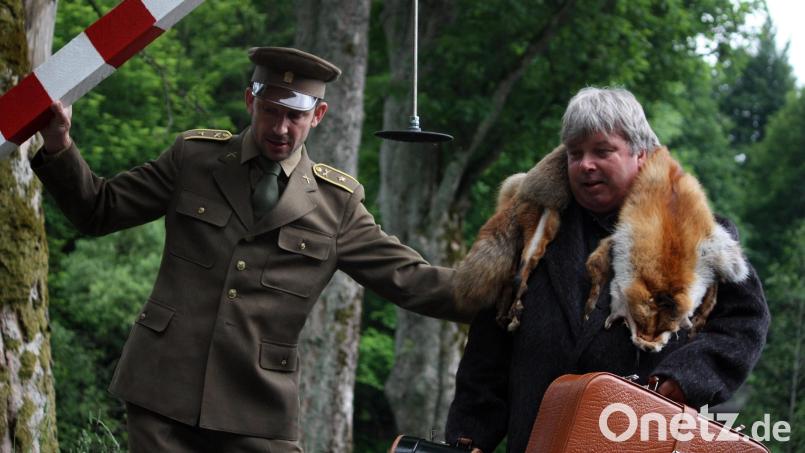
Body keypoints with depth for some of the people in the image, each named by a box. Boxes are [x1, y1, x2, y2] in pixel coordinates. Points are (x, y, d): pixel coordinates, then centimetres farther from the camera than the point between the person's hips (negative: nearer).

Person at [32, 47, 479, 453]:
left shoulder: (336, 202, 5)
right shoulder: (194, 157, 5)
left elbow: (410, 279, 4)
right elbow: (99, 209, 11)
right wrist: (60, 148, -6)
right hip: (165, 392, 0)